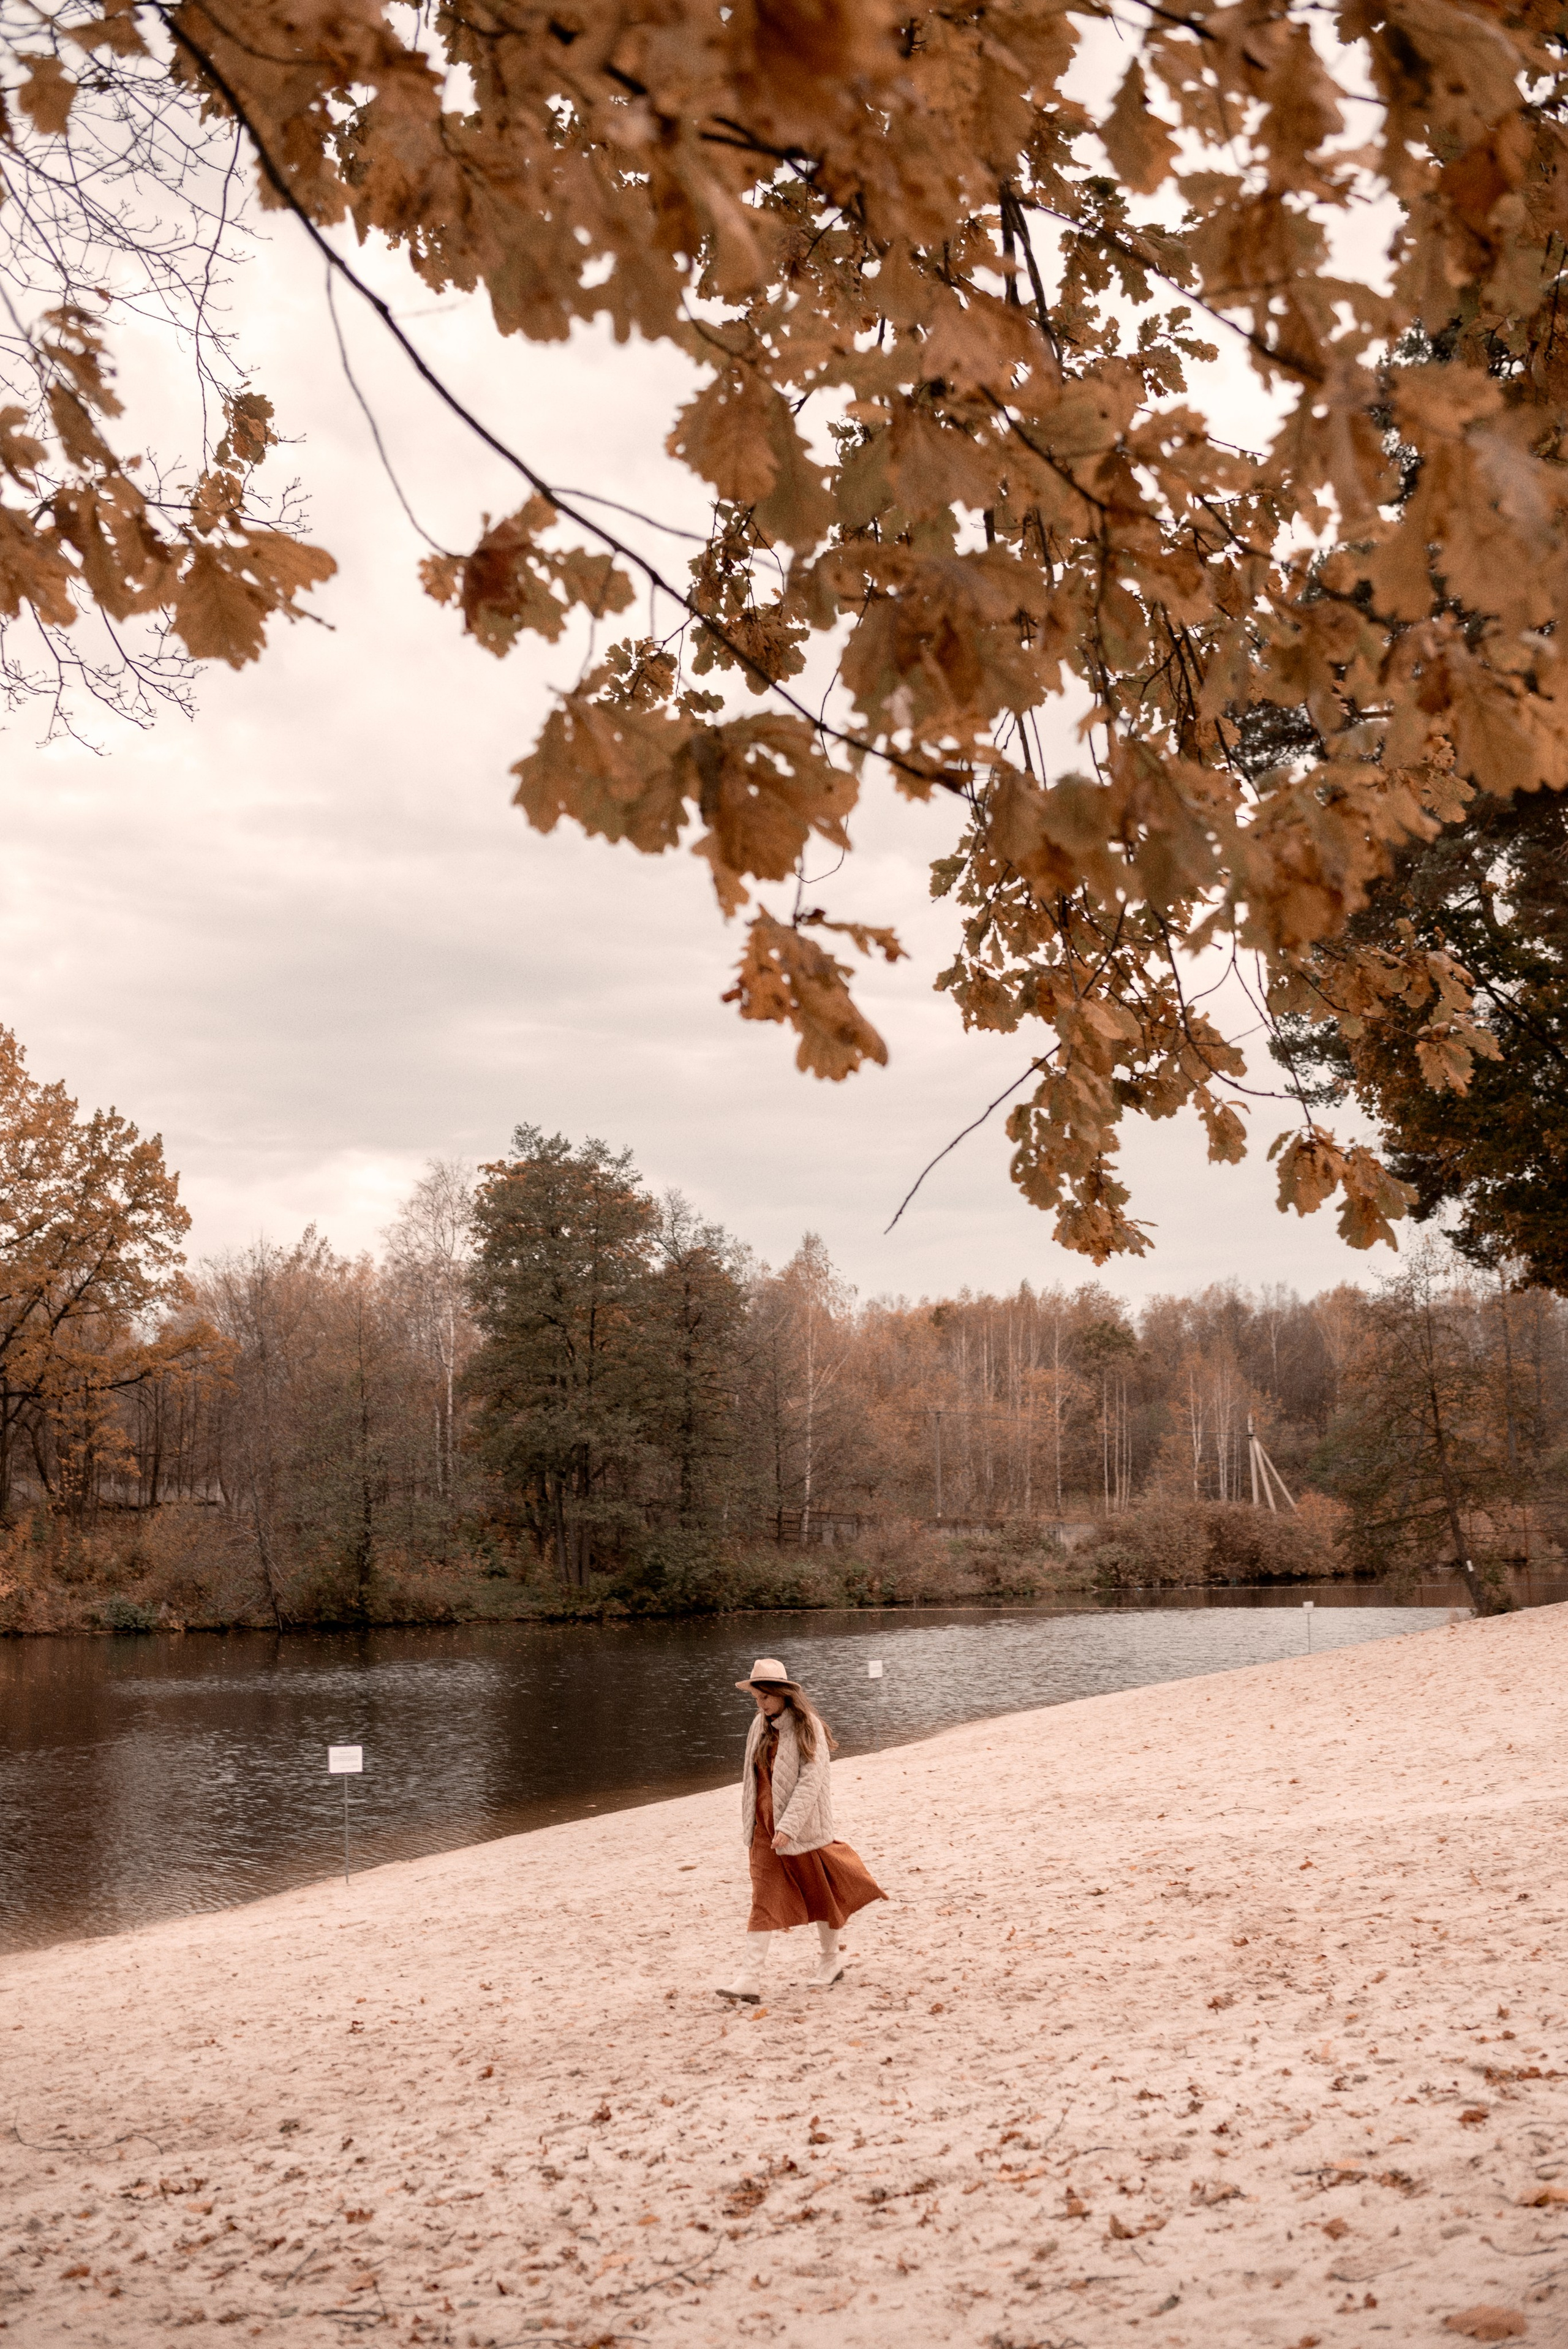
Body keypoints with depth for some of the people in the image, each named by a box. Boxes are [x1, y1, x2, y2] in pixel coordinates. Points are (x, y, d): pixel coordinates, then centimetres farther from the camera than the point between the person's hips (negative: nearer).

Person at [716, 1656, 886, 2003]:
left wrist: (788, 1826, -26)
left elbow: (811, 1781, -20)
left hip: (802, 1829, -5)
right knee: (763, 1902, -2)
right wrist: (752, 1824, 14)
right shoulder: (760, 1726, 6)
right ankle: (750, 1980, -8)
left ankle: (831, 1961, 32)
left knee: (820, 1896, 12)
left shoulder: (808, 1727, -14)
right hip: (765, 1830, 5)